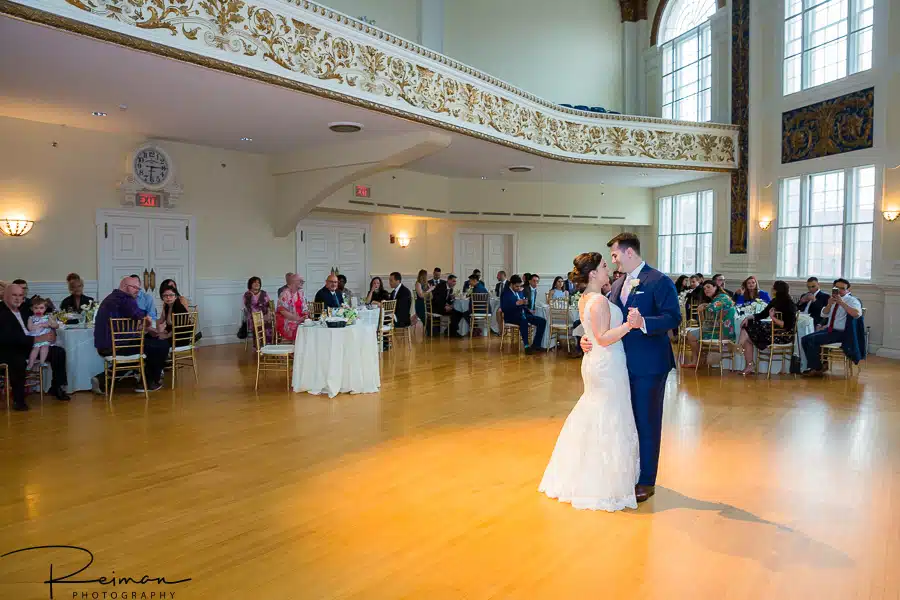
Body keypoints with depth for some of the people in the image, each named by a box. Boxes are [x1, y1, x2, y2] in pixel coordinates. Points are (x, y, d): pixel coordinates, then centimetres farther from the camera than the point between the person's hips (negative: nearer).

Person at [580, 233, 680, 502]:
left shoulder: (658, 281, -11)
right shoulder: (617, 285, 12)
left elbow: (674, 318, -20)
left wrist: (644, 323, -35)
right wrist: (588, 337, -3)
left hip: (649, 365, -7)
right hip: (624, 363, 8)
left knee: (647, 422, 3)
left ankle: (646, 481, 17)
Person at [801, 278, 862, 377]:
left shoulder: (851, 300, -8)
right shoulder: (833, 299, 13)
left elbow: (857, 313, -28)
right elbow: (824, 315, 10)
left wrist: (842, 303, -33)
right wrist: (829, 305, -9)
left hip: (840, 333, -8)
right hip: (829, 329, 8)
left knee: (813, 339, -23)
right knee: (804, 339, -4)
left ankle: (817, 369, -10)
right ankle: (813, 366, 5)